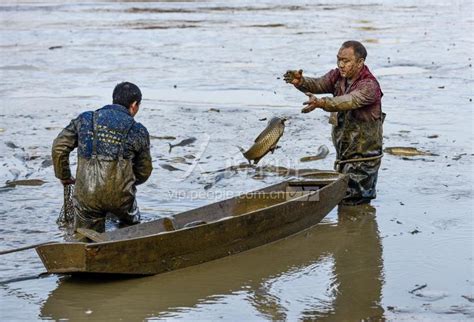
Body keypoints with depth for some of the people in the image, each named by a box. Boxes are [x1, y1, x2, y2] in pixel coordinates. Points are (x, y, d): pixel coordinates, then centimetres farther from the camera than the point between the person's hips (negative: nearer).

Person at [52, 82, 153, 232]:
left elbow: (59, 147, 3)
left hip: (86, 195, 1)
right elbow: (144, 171, 13)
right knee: (131, 227, 29)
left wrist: (64, 176, 18)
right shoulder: (138, 132, 4)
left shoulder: (85, 119, 7)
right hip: (120, 195, -1)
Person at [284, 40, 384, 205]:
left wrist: (320, 103, -52)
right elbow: (318, 84, -11)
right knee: (341, 197, 16)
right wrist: (301, 82, -34)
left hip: (363, 156, -7)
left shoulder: (369, 86, -20)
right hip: (343, 153, 7)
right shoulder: (338, 76, 3)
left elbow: (349, 101, -36)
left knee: (352, 202, -7)